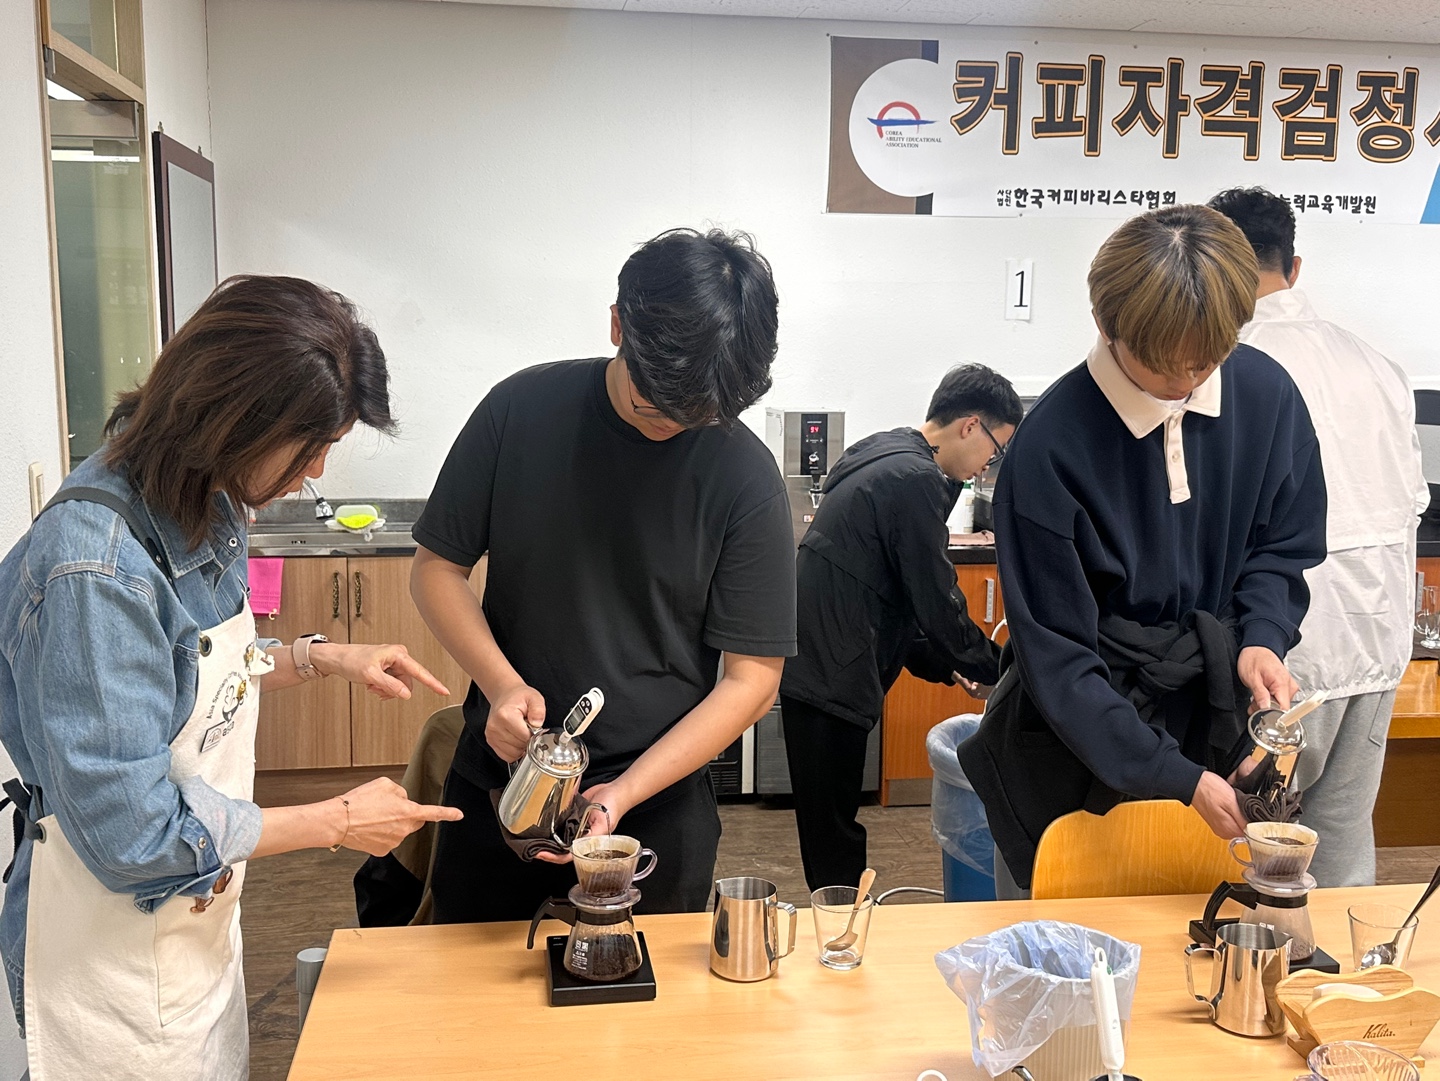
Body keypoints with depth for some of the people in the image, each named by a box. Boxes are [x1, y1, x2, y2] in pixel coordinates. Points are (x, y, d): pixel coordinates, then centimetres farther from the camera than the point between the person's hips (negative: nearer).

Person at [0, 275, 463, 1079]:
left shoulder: (206, 507, -4)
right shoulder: (95, 563, -30)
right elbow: (130, 834, -28)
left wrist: (319, 659, -3)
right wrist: (337, 823, -19)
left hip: (201, 914, 8)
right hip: (115, 946, -8)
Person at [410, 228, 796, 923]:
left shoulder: (744, 478, -13)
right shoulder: (522, 410, -9)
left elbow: (752, 677, -10)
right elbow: (437, 568, 0)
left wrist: (623, 794, -19)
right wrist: (501, 682, -17)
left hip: (656, 804, -1)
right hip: (496, 778, 2)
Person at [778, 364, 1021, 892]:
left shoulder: (882, 455, 17)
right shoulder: (916, 478, -15)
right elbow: (938, 604, -13)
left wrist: (946, 665, 20)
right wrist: (997, 668, 2)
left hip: (813, 666, 10)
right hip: (830, 677, -10)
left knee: (829, 833, 17)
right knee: (836, 847, 0)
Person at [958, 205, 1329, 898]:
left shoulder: (1267, 394, -7)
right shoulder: (1050, 449, -22)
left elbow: (1285, 546, 8)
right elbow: (1057, 659, -19)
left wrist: (1263, 638, -12)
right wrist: (1179, 780, -22)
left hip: (1216, 724, 4)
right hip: (1081, 747, -4)